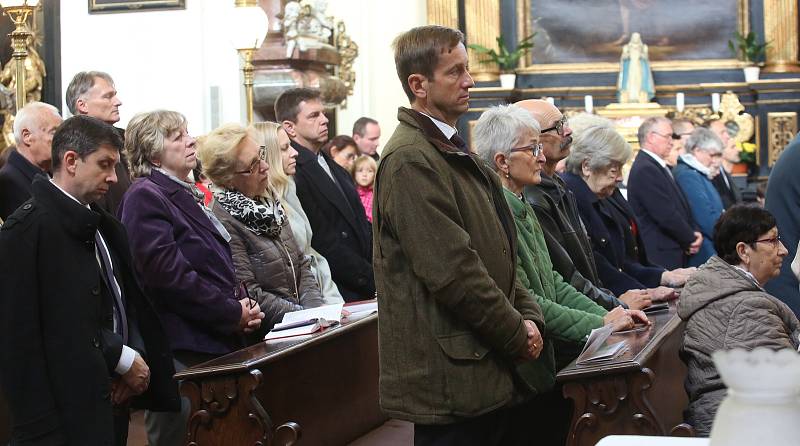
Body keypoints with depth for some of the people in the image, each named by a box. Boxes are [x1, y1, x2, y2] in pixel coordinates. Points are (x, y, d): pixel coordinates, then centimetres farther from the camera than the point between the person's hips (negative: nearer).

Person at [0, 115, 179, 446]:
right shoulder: (29, 227, -13)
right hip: (70, 403, -8)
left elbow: (128, 297, 16)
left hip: (112, 393, 8)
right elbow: (65, 324, -19)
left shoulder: (102, 224, 14)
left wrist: (136, 355, -1)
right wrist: (124, 359, -12)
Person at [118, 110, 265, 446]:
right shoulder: (144, 197, -10)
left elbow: (220, 263, 24)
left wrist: (243, 304, 4)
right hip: (183, 351, -9)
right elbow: (169, 273, -19)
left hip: (218, 342, 9)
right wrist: (234, 314, -14)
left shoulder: (187, 194, 18)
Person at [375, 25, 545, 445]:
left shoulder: (454, 151, 17)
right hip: (450, 379, -9)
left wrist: (528, 314, 4)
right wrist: (517, 334, -11)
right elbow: (453, 269, -21)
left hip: (490, 372, 9)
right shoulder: (410, 160, -15)